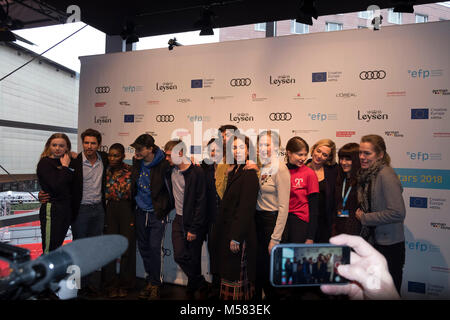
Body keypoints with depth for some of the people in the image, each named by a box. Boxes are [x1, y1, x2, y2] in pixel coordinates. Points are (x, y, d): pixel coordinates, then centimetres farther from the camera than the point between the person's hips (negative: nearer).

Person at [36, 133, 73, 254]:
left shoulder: (63, 162, 11)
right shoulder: (45, 163, -8)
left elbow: (73, 184, 11)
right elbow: (56, 186, -20)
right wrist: (65, 167, -12)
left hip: (66, 209, 7)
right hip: (52, 209, -7)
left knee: (58, 247, 16)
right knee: (49, 250, -4)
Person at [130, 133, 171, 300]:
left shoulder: (163, 164, -18)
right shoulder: (137, 161, 0)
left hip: (156, 213, -6)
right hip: (140, 212, 6)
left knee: (154, 248, -6)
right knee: (143, 248, 13)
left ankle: (155, 284, 12)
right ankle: (150, 281, 29)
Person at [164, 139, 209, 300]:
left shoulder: (196, 172, -16)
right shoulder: (170, 171, 3)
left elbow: (201, 202, -17)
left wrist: (194, 228, -17)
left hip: (194, 222, -5)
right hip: (178, 220, 6)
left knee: (194, 259, 5)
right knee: (180, 256, -2)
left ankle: (192, 289, 29)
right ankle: (202, 285, 18)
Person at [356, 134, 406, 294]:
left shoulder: (386, 175, -18)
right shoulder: (367, 174, 8)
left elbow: (398, 213, -25)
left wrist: (364, 218, -16)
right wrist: (360, 213, 3)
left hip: (389, 246, -8)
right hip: (371, 242, 8)